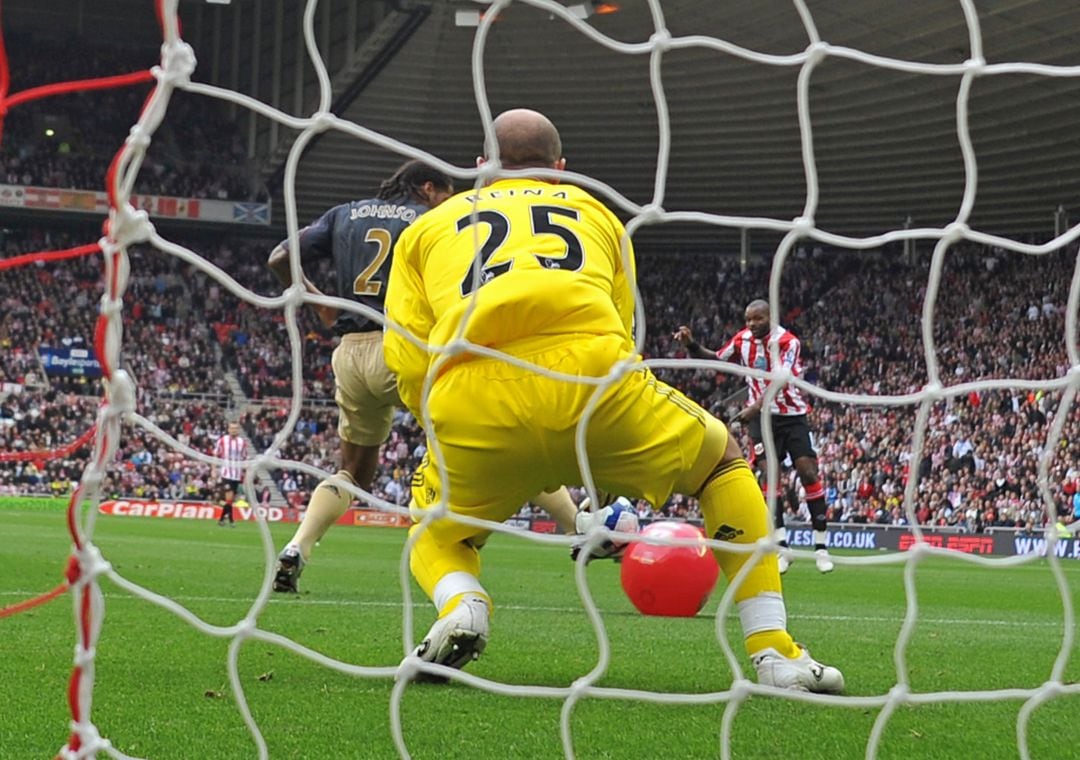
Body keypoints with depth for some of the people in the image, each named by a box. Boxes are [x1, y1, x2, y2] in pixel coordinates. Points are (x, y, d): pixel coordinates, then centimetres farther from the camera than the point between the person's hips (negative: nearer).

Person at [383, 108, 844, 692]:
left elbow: (407, 364, 16)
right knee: (724, 462, 27)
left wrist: (454, 430, 31)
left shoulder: (427, 228, 30)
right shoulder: (595, 212, 34)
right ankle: (775, 653, 15)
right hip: (588, 375, 0)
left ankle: (461, 605, -5)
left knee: (435, 530, 31)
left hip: (471, 399, 0)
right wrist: (613, 481, 41)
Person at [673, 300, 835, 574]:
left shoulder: (787, 342, -15)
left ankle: (820, 546, -4)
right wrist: (691, 344, -4)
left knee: (808, 471, -10)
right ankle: (781, 546, -11)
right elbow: (716, 359, 14)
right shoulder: (742, 340, 0)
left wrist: (754, 407, -39)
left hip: (792, 413, -3)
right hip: (762, 415, 3)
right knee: (768, 471, -12)